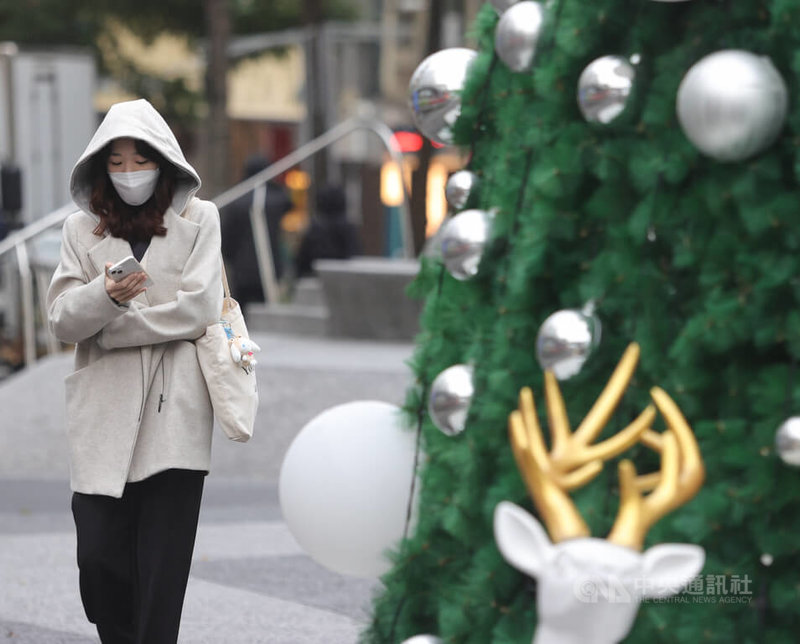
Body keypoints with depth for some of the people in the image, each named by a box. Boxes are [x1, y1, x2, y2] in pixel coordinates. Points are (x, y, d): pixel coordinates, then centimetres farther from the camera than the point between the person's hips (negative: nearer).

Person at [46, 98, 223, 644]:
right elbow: (61, 318, 4)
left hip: (173, 411, -2)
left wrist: (107, 327, -4)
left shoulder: (198, 219, 6)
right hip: (103, 412, 2)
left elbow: (198, 309, -5)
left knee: (163, 566, -5)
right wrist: (106, 294, -17)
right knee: (99, 557, -4)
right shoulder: (82, 229, 12)